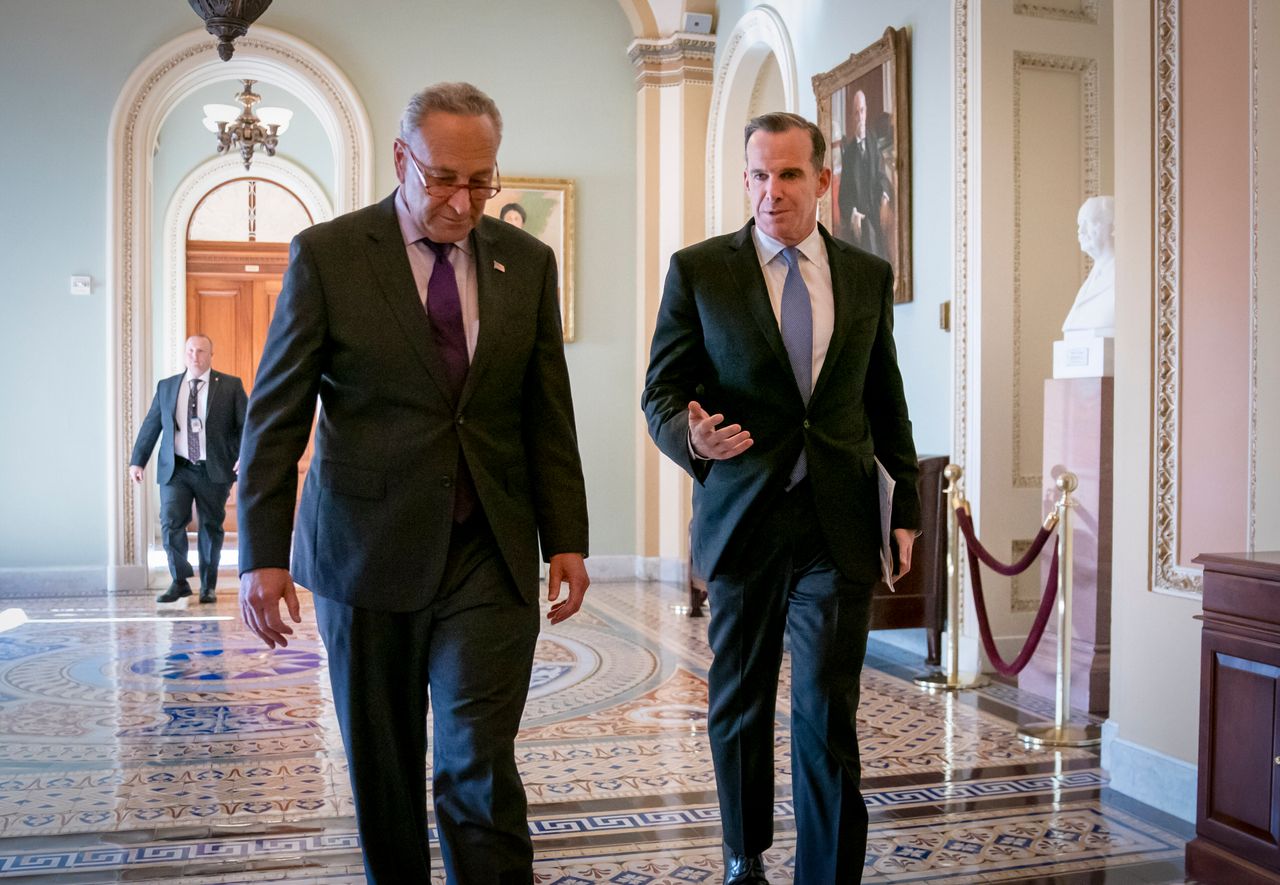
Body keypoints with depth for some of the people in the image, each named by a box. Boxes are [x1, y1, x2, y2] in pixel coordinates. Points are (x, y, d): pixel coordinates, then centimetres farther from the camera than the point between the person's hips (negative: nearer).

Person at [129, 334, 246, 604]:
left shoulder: (231, 386, 1)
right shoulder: (166, 387, 10)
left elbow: (247, 424, -3)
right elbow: (150, 426, 12)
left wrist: (245, 456, -18)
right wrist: (138, 460, 6)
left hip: (214, 470, -2)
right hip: (175, 470, 2)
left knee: (211, 527, 6)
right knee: (170, 523, -9)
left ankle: (208, 586, 19)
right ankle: (180, 581, 6)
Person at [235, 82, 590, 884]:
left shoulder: (528, 262, 6)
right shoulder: (327, 254, -2)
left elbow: (549, 416, 8)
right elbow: (276, 415, -3)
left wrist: (567, 538, 3)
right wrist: (263, 554, -8)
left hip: (489, 554, 1)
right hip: (368, 550, -1)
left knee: (480, 766, -4)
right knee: (383, 772, 12)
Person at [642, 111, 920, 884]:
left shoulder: (869, 276, 8)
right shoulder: (698, 271, 0)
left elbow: (886, 401, 14)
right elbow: (662, 391, 0)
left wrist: (908, 500, 13)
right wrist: (690, 435, -22)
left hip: (839, 526, 1)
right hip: (743, 521, 0)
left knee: (829, 713, -4)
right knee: (739, 707, 13)